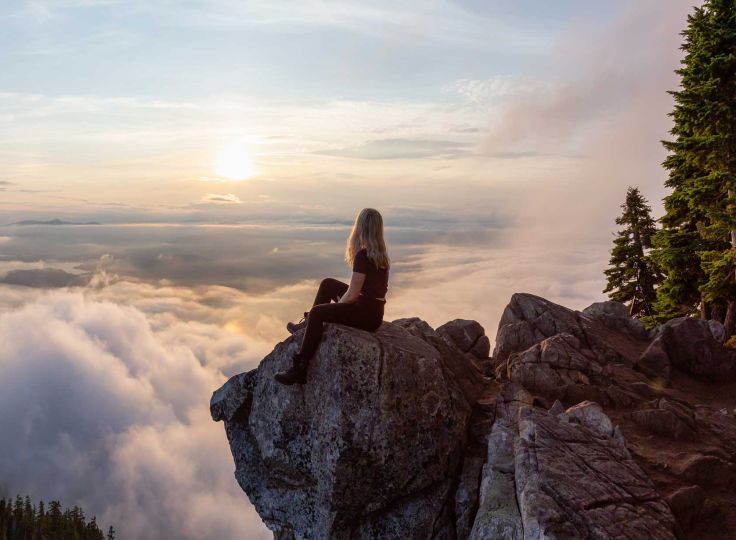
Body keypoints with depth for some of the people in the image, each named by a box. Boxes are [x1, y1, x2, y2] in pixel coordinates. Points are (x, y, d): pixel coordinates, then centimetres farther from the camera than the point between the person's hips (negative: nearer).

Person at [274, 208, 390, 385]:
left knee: (317, 312, -18)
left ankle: (299, 369, -20)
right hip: (374, 309, 10)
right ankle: (307, 325, 32)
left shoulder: (363, 256, -20)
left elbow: (352, 295, -16)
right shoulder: (381, 254, 7)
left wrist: (336, 305, -2)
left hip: (366, 314, -10)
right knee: (328, 284, 19)